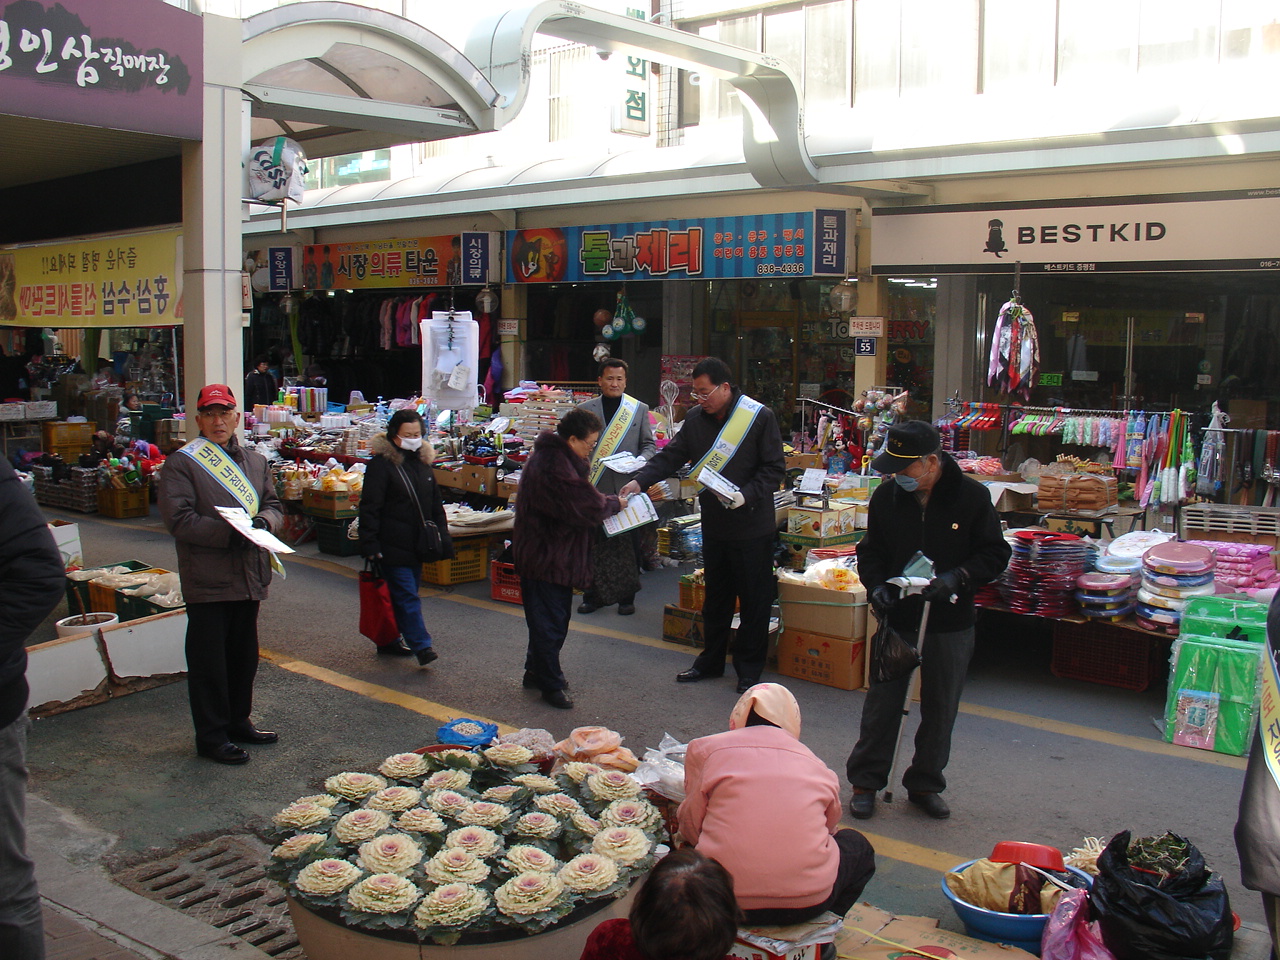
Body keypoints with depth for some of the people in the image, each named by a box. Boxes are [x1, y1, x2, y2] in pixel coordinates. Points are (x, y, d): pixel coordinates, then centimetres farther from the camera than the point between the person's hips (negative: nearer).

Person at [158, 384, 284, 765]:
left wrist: (265, 520, -9)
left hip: (249, 575, 6)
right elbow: (178, 518, -14)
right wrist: (226, 534, -24)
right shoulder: (182, 463, -5)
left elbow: (273, 504, 15)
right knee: (209, 660, 1)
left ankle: (238, 721, 31)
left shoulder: (255, 462, 15)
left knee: (244, 654, 16)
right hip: (207, 579, -6)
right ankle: (211, 736, 10)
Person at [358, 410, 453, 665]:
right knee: (407, 596, -9)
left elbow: (436, 506, 21)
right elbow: (369, 507, -12)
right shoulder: (381, 464, -9)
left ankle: (389, 640, 24)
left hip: (417, 545, 7)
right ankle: (422, 646, -9)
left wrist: (443, 538, 16)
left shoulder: (422, 462, 13)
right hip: (393, 545, -7)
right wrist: (370, 543, -17)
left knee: (402, 595, 13)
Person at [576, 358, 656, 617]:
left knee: (628, 545, 5)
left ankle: (626, 596, 18)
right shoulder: (585, 410, 7)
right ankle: (594, 594, 18)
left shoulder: (640, 409, 8)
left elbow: (649, 445, 9)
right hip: (594, 487, 0)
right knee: (594, 544, 6)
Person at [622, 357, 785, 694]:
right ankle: (711, 660, 30)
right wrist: (641, 480, -9)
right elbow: (671, 456, 5)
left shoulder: (759, 416, -13)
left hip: (752, 525, -5)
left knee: (754, 599, 5)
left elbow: (775, 468, -12)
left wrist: (747, 495, -25)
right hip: (713, 524, 5)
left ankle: (749, 668, 17)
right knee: (715, 596, 17)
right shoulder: (696, 418, 4)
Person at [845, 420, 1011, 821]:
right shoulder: (886, 496, -4)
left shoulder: (972, 496, -11)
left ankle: (925, 784, 28)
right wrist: (876, 585, -11)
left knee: (940, 708, 11)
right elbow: (871, 550, 7)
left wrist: (957, 577, -21)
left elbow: (995, 554, -5)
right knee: (882, 701, 6)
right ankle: (865, 781, 19)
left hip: (951, 624, 0)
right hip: (896, 618, 1)